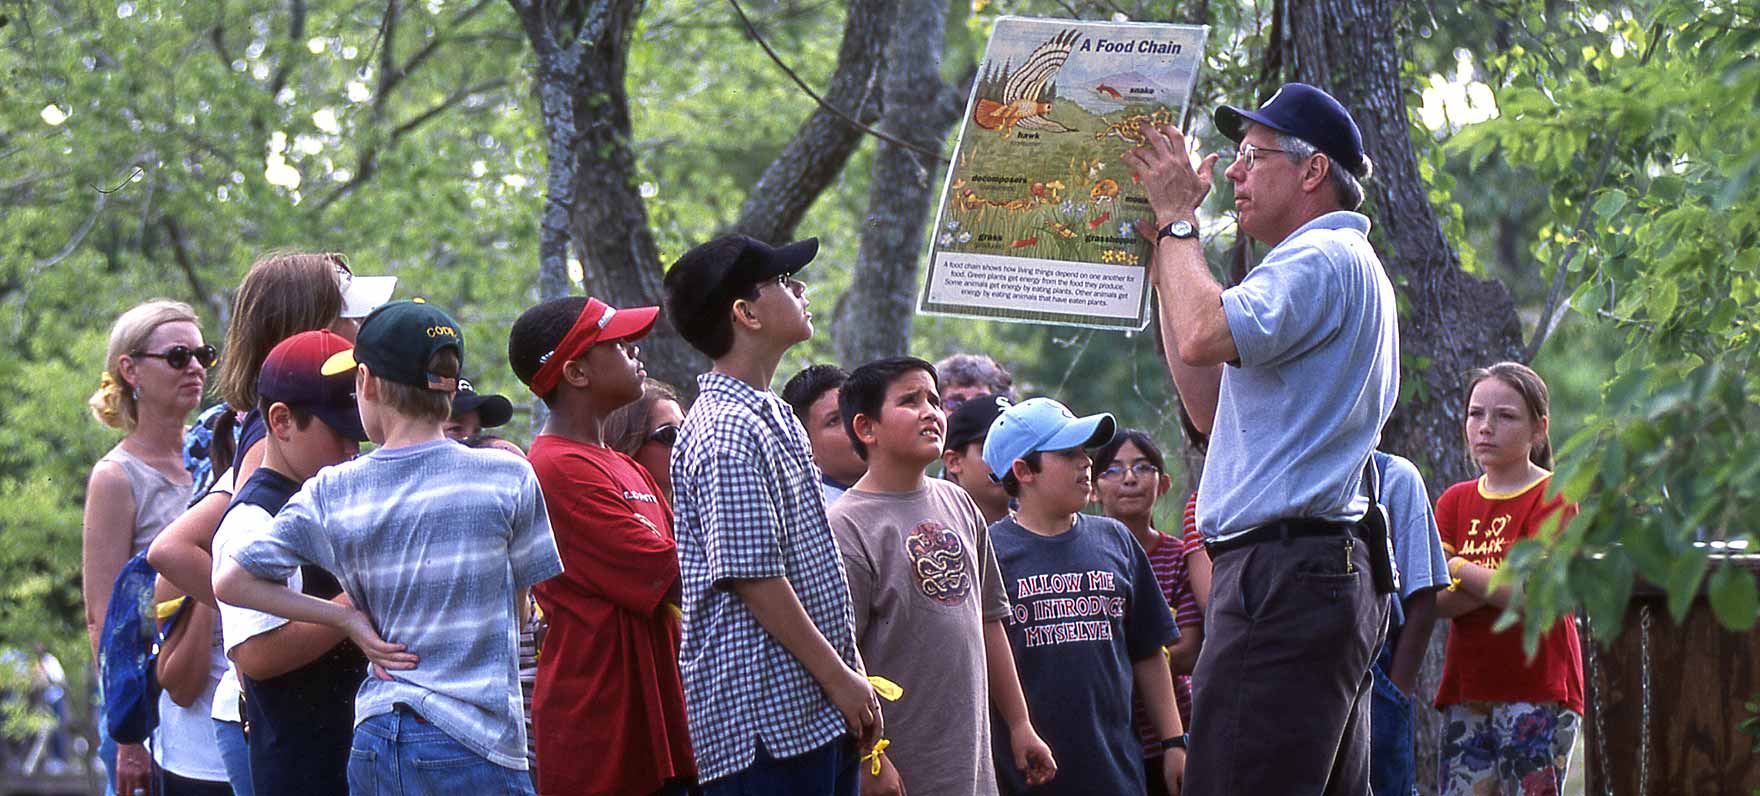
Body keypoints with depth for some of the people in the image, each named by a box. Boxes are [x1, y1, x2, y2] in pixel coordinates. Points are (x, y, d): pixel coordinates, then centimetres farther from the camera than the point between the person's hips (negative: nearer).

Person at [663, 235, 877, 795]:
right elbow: (752, 576, -18)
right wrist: (840, 679, -15)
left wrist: (850, 673, 18)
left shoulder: (776, 419, 18)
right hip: (764, 711, -10)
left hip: (814, 709, 10)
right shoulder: (727, 431, -14)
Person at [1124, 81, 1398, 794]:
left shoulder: (1323, 258, -8)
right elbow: (1209, 405, 26)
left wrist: (1177, 219, -7)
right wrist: (1162, 255, 26)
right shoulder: (1342, 263, 27)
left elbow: (1202, 335, -25)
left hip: (1285, 574, -11)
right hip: (1332, 571, 11)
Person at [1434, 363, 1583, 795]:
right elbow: (1434, 603, 2)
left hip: (1538, 692, -5)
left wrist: (1458, 568, -2)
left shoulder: (1552, 498, -1)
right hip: (1465, 692, 5)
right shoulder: (1455, 501, 14)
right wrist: (1497, 584, -15)